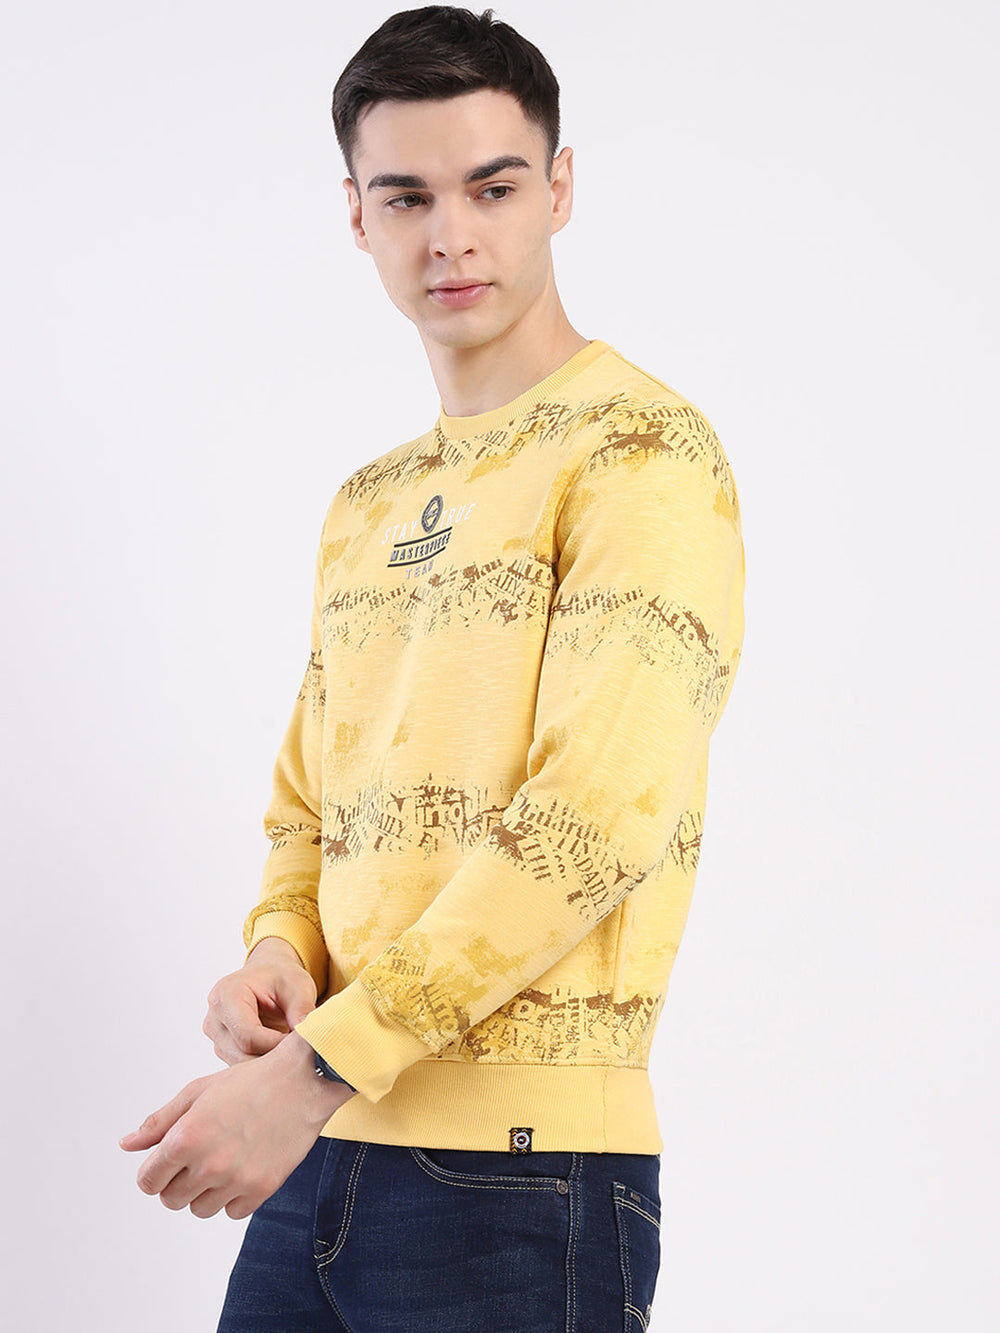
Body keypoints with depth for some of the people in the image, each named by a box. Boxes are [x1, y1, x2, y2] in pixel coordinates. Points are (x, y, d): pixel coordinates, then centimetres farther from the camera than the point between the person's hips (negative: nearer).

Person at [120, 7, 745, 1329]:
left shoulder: (638, 450, -7)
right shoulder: (366, 503, 17)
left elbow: (597, 819, -17)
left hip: (521, 1171, -6)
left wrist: (315, 1071, -19)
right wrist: (280, 954, -2)